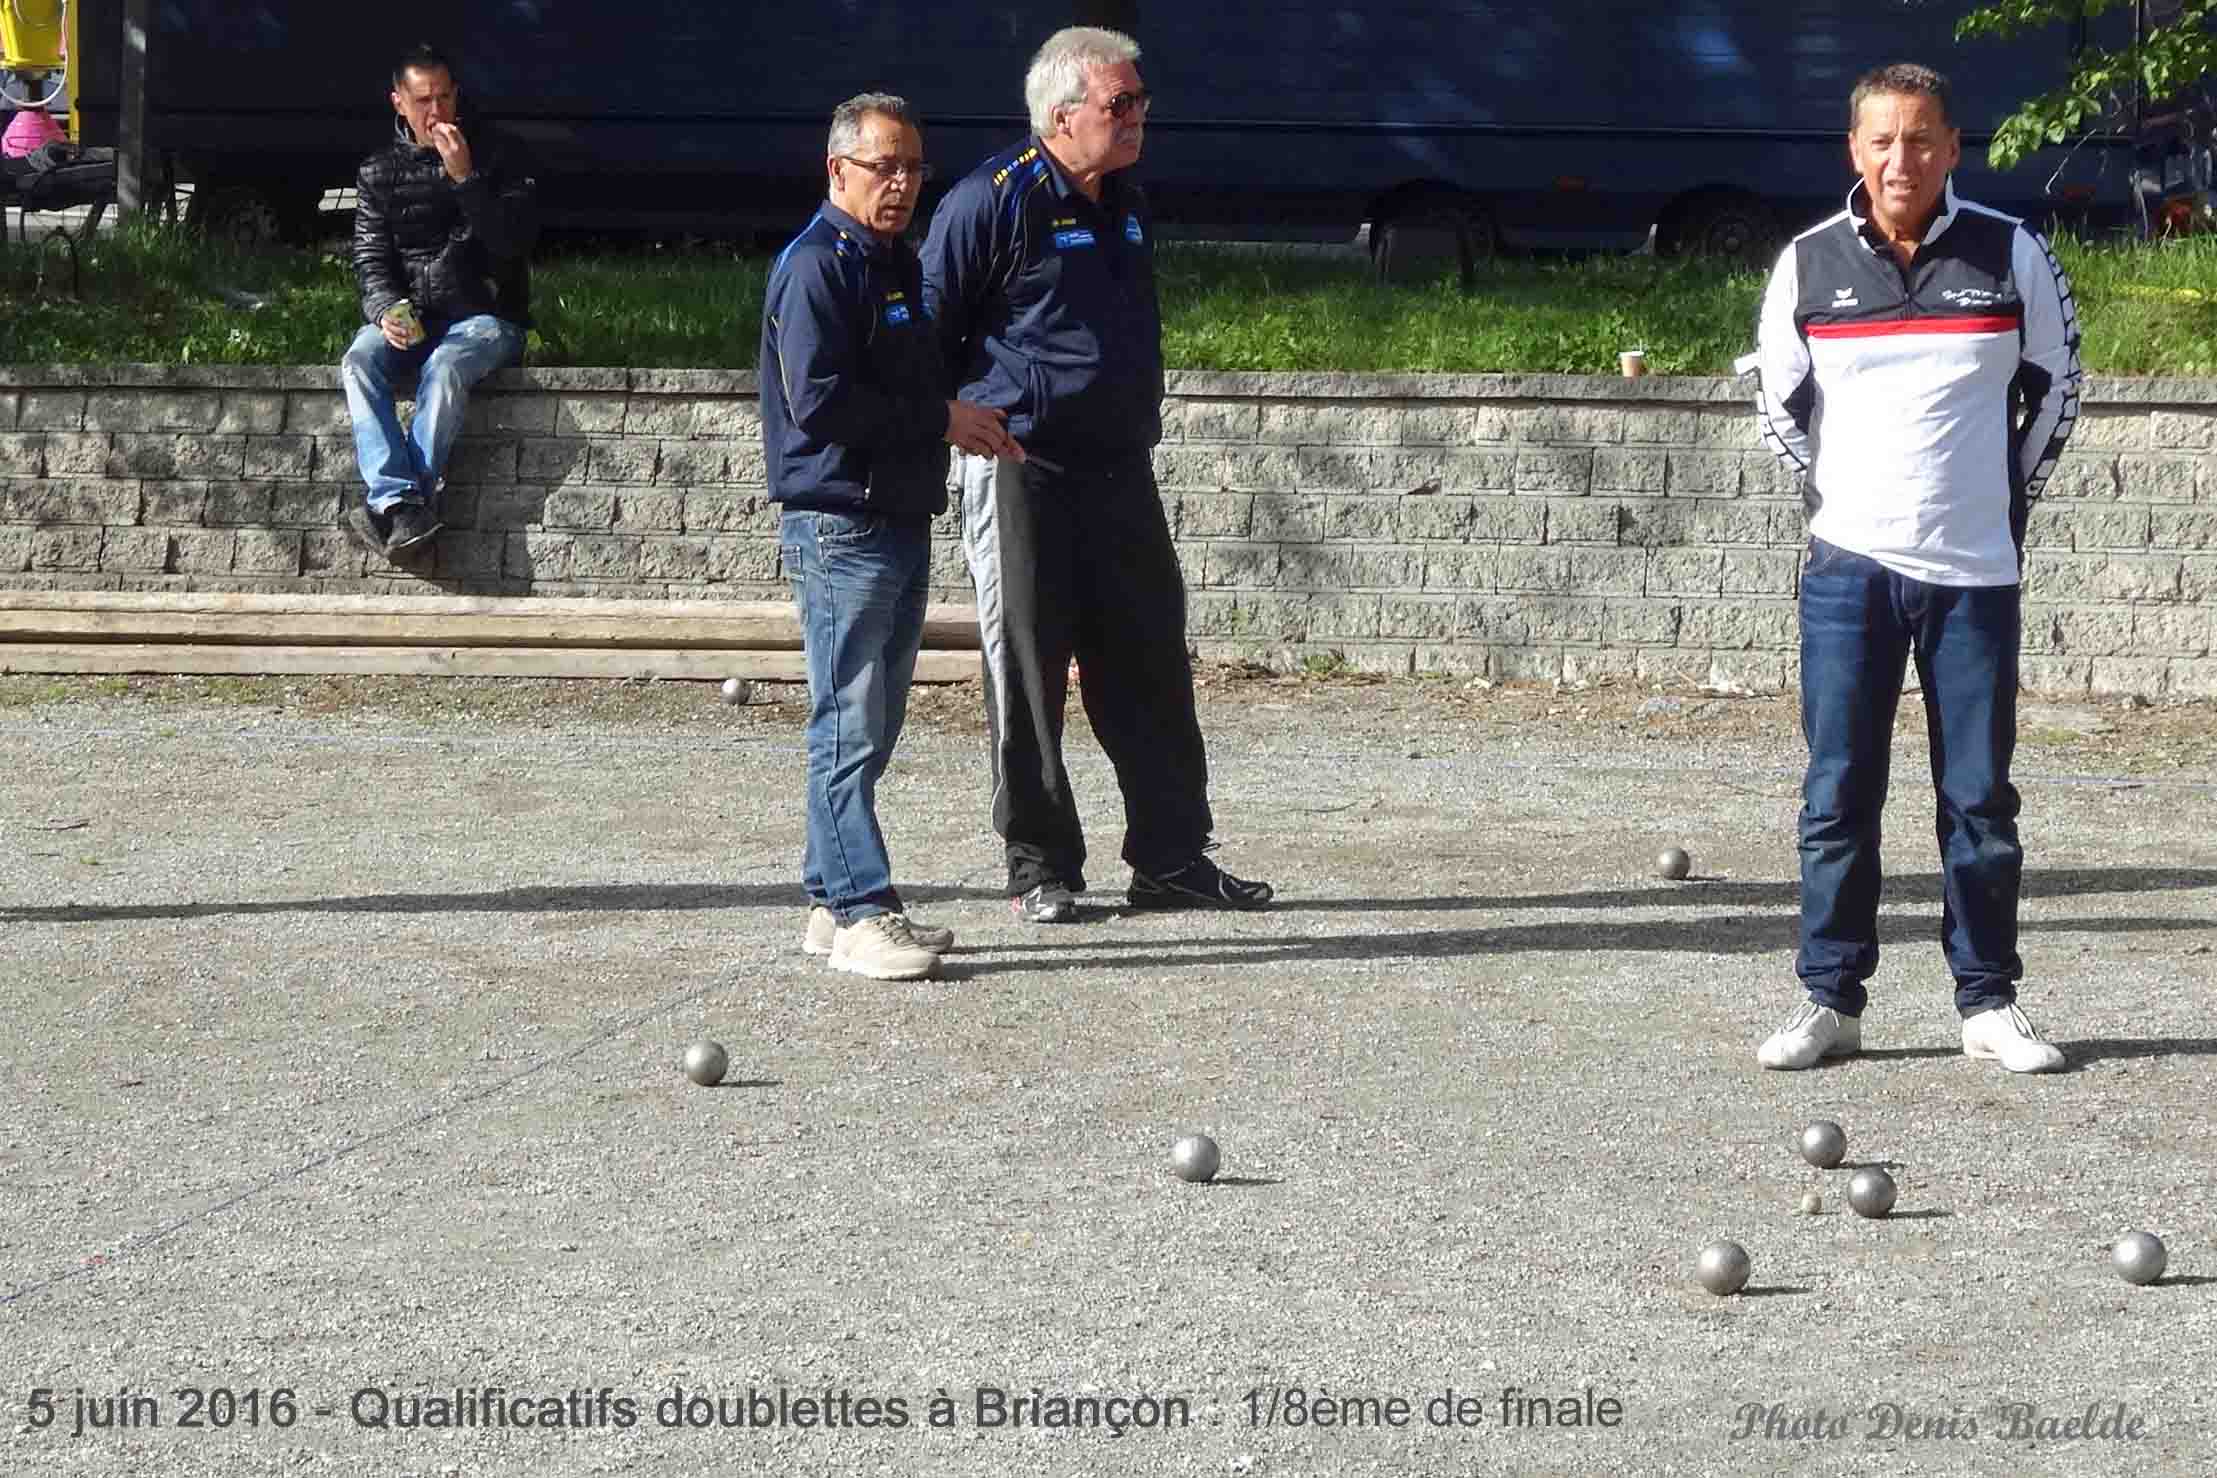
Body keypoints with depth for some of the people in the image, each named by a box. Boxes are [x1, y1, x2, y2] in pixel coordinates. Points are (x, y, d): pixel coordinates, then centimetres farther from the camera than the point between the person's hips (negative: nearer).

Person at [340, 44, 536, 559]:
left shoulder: (494, 157, 4)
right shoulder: (379, 172, 12)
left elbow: (512, 241, -8)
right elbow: (371, 258, 6)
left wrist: (464, 179, -18)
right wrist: (386, 311, -15)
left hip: (484, 315, -3)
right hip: (410, 318, 3)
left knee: (445, 366, -36)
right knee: (360, 359, -29)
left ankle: (392, 503, -38)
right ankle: (402, 500, -42)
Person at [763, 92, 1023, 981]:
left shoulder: (898, 264, 18)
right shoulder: (817, 267, -11)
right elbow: (819, 401, -20)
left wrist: (975, 427, 7)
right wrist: (942, 421, -15)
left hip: (903, 523, 10)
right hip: (839, 523, -10)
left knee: (872, 727, 12)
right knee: (849, 727, -8)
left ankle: (834, 900, 18)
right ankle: (861, 913, -8)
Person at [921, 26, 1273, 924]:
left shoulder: (1126, 206, 13)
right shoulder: (991, 202, -11)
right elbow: (926, 332, -7)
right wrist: (972, 418, -4)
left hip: (1120, 472, 7)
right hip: (1022, 474, -7)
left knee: (1151, 667, 7)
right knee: (1028, 681, 0)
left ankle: (1171, 858, 13)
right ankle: (1040, 871, 8)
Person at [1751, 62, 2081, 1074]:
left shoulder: (2012, 256, -1)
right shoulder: (1808, 265, 1)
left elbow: (2054, 388, 10)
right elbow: (1778, 402, 13)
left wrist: (2006, 505, 10)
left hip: (1976, 573, 0)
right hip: (1848, 569, 1)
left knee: (1979, 798, 3)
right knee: (1838, 796, 1)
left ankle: (1989, 1003, 11)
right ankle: (1831, 999, 7)